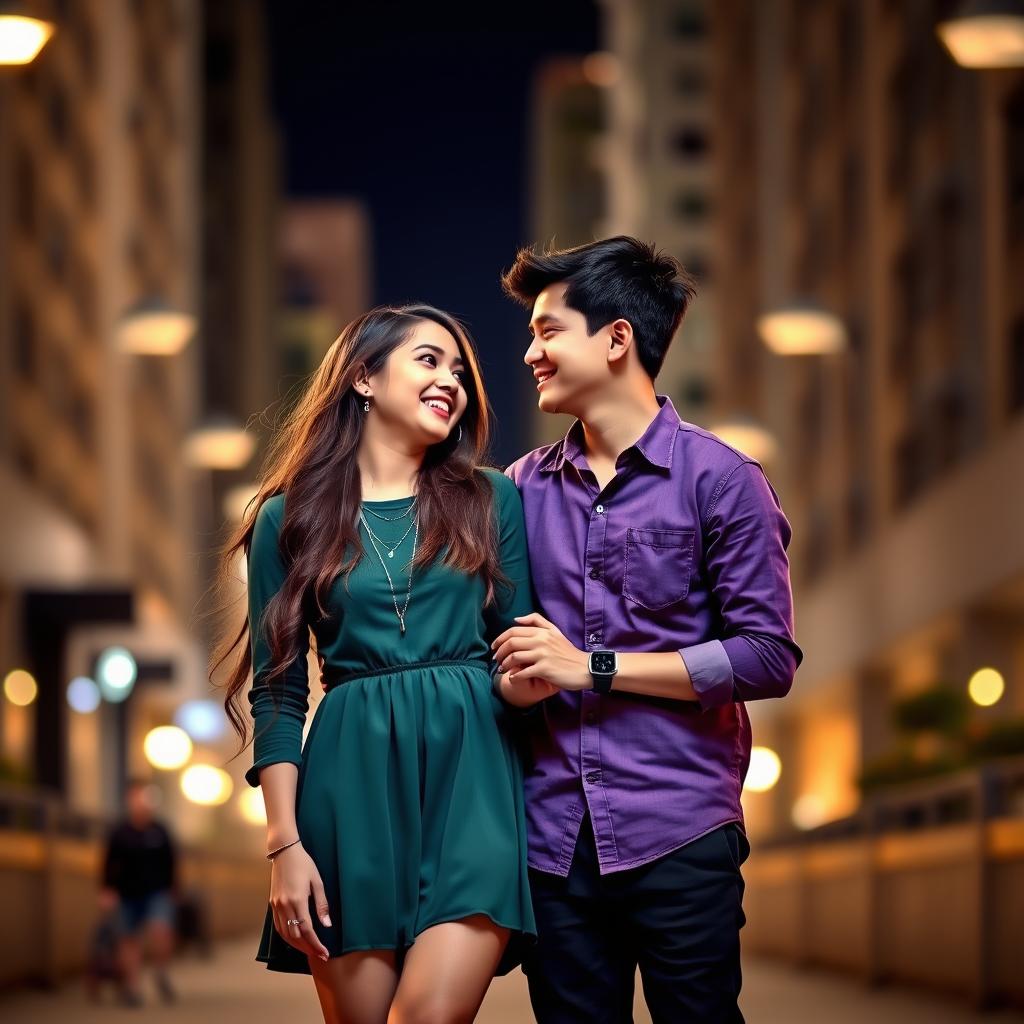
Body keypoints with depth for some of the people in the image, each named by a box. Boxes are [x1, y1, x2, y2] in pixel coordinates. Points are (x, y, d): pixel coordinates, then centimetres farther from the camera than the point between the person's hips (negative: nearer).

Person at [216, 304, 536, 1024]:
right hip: (353, 781, 0)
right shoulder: (291, 517, 8)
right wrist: (285, 844, -3)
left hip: (470, 772, 0)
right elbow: (277, 693, 5)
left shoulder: (490, 499, 12)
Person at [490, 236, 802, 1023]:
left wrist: (590, 668, -10)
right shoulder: (526, 487, 12)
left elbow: (768, 658, -8)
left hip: (677, 837, -4)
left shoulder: (720, 480, -2)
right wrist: (515, 680, -6)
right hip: (554, 836, 4)